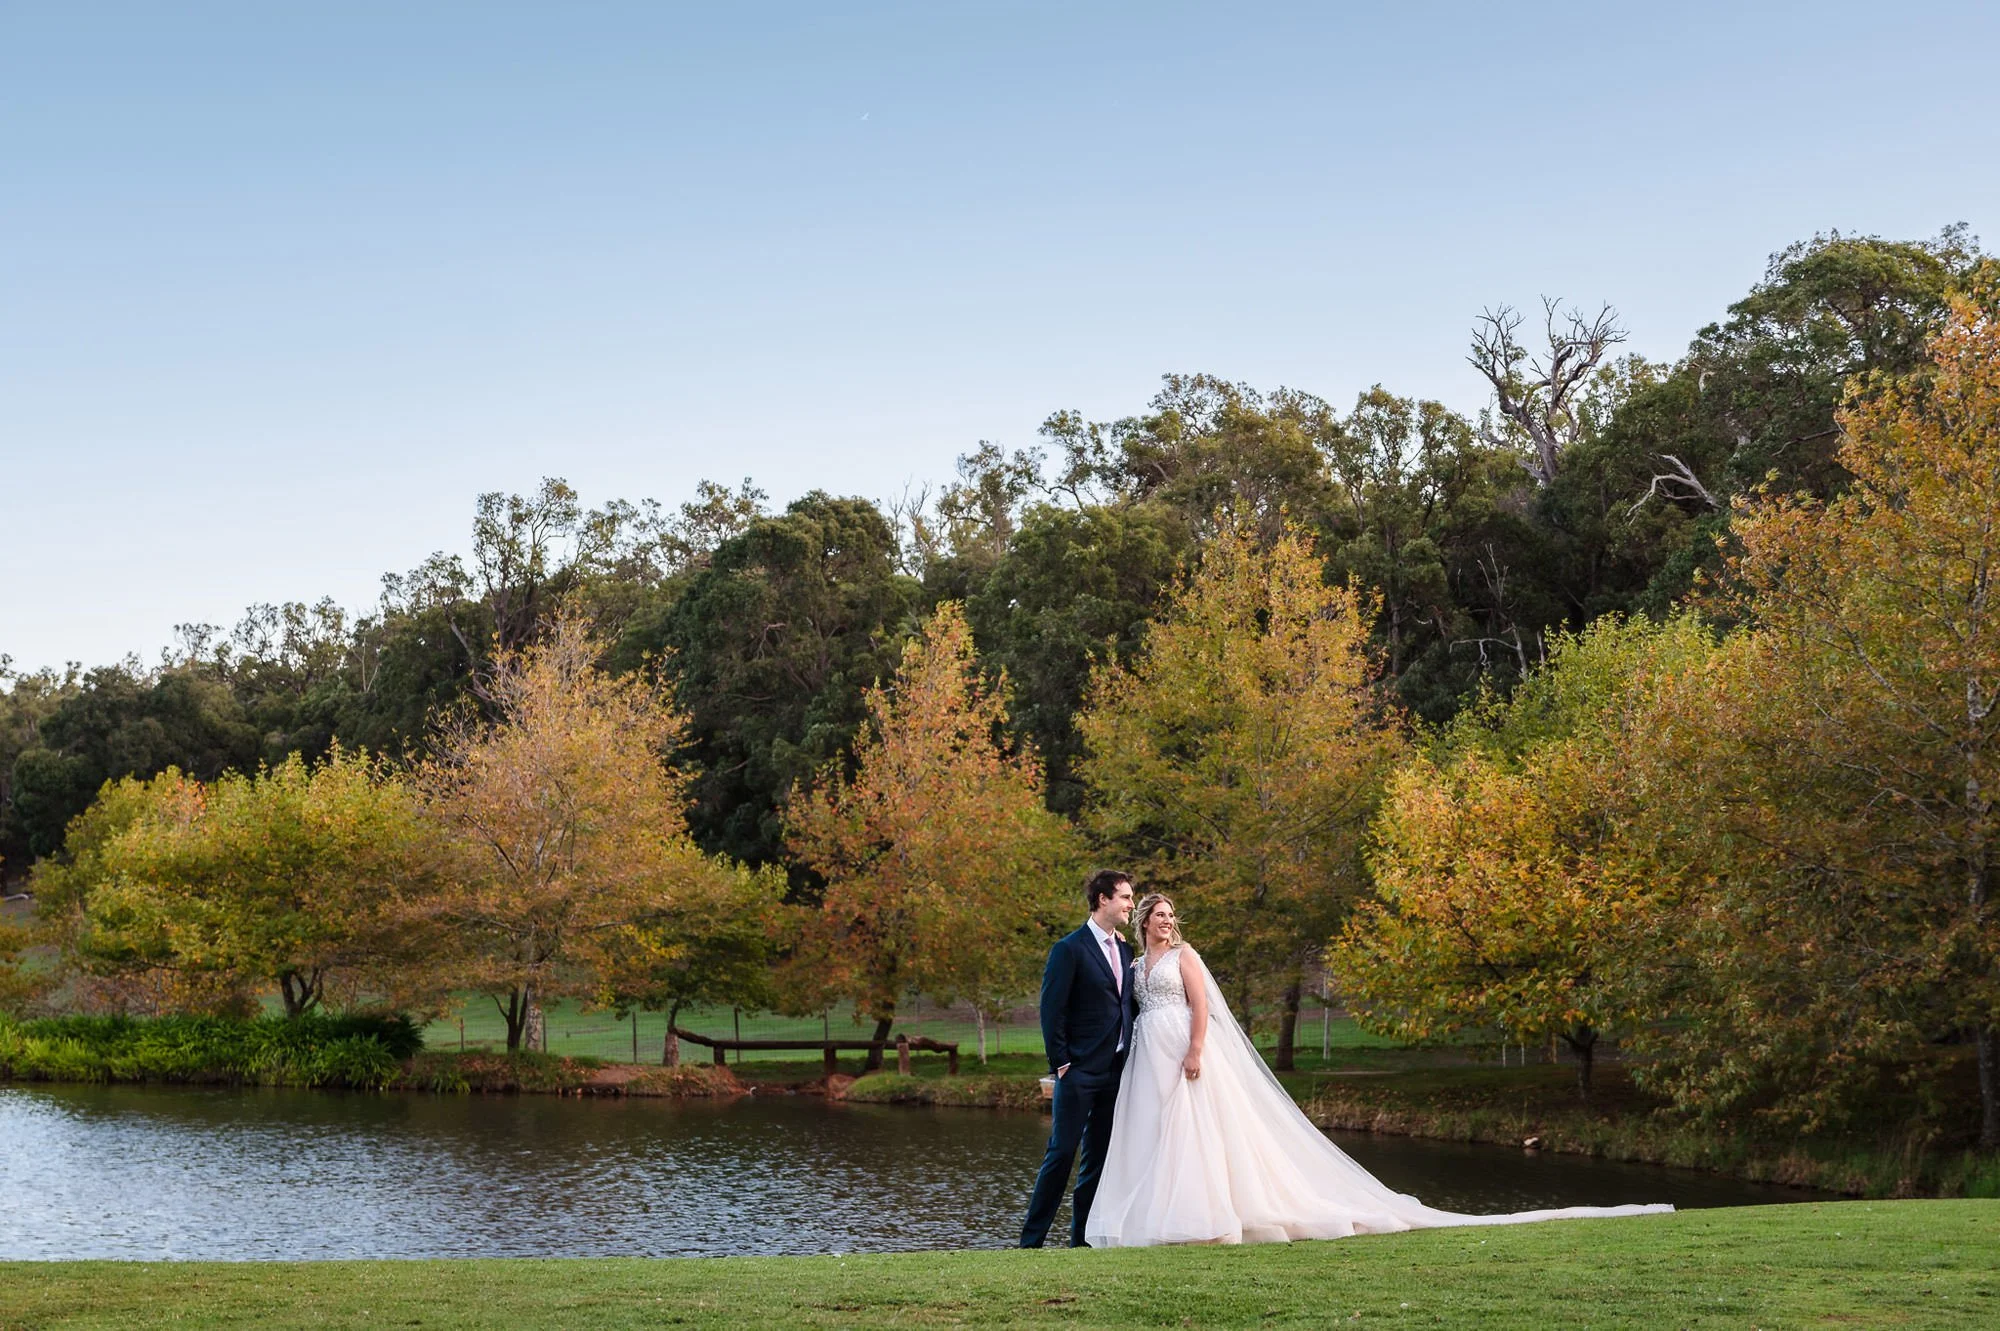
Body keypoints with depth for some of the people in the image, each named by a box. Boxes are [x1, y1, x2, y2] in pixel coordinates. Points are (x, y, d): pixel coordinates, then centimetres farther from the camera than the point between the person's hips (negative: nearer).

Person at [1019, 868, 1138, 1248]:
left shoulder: (1124, 950, 14)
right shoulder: (1070, 949, -8)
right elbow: (1052, 1011, -10)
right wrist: (1061, 1063, -13)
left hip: (1116, 1071, 7)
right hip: (1080, 1070, -7)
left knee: (1098, 1155, 8)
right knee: (1062, 1152, -7)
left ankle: (1082, 1238, 13)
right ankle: (1032, 1239, -2)